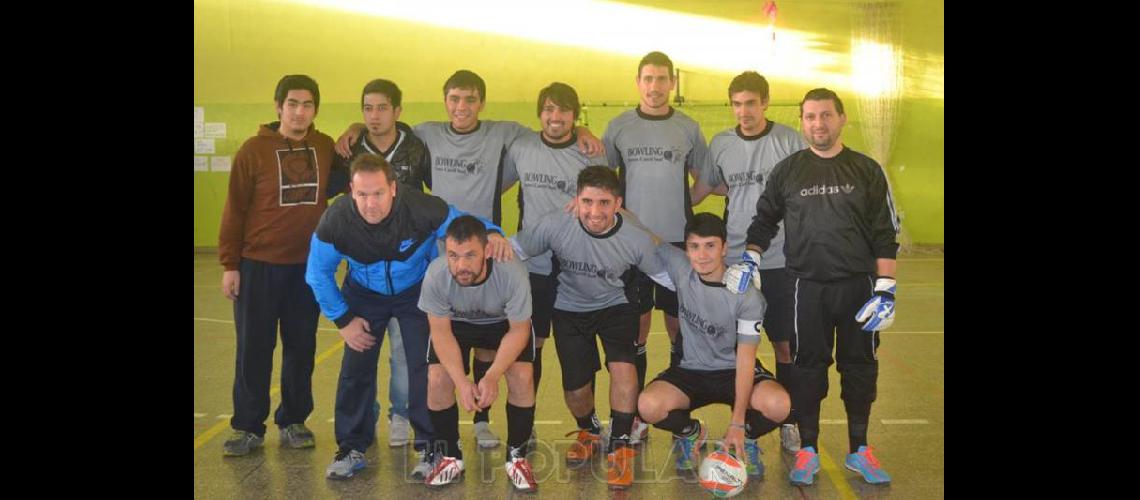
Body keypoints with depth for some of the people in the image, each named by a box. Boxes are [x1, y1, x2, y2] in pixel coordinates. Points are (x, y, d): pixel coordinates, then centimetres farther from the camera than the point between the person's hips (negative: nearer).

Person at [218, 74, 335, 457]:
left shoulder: (326, 148, 3)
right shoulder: (254, 149, -6)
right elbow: (234, 210, -4)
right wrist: (229, 264, -6)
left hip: (308, 267, 3)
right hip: (258, 266, -3)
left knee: (301, 348, 9)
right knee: (254, 350, 4)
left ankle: (293, 422, 23)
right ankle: (248, 427, 16)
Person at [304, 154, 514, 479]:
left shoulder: (422, 209, -34)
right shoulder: (335, 221, -28)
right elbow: (318, 273, -9)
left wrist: (493, 234, -39)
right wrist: (343, 320, -7)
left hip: (417, 291, -1)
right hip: (364, 294, 2)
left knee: (424, 365, -9)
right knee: (356, 367, 1)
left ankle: (431, 448, 8)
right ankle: (351, 448, 19)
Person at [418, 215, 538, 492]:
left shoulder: (512, 273, -38)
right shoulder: (436, 275, -36)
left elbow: (518, 330, -23)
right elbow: (441, 332, -21)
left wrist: (492, 376, -35)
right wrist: (461, 381, -31)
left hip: (506, 323, -1)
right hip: (454, 323, 1)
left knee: (522, 378, -20)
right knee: (437, 379, -16)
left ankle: (517, 457, 4)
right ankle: (450, 458, 7)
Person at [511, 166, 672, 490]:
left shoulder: (637, 240, -23)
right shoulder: (555, 225, -26)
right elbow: (513, 251, -15)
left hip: (615, 307, 0)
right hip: (570, 310, 1)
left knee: (622, 367, -25)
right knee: (575, 390, 1)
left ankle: (619, 448, -2)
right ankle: (588, 432, 39)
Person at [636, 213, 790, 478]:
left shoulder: (747, 294, -18)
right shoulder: (681, 268, -11)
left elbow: (745, 358, -19)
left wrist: (737, 424, -24)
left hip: (735, 372, -2)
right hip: (691, 370, 2)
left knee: (778, 405, -33)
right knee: (648, 405, -29)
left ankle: (747, 438, 5)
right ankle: (691, 434, 8)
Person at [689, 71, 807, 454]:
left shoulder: (789, 140, -1)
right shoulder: (720, 144, 6)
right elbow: (700, 190, 13)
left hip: (782, 260, -2)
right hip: (734, 259, 2)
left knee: (785, 344, 5)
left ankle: (789, 423, 19)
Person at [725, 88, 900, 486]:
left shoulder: (867, 170, 2)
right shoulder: (787, 171, 4)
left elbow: (886, 234, 2)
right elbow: (764, 220, 13)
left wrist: (885, 288, -4)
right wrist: (749, 259, -1)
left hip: (858, 285, 0)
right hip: (807, 287, 0)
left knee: (860, 367, 8)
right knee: (808, 367, 4)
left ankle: (859, 450, 22)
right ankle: (807, 450, 17)